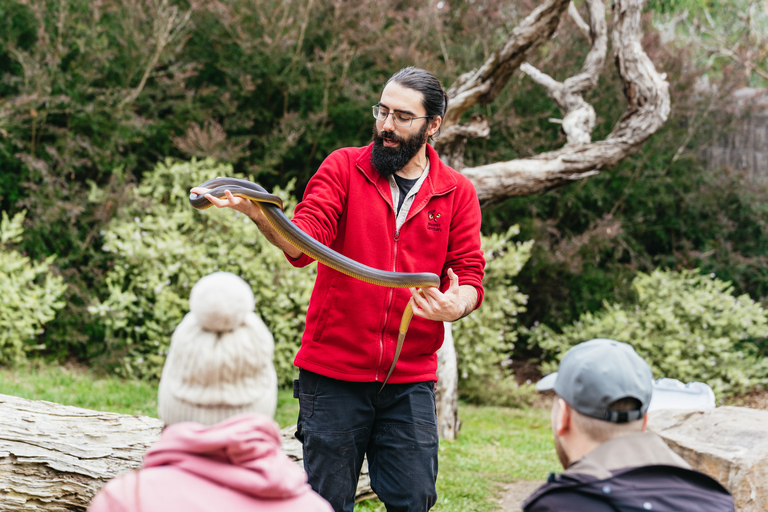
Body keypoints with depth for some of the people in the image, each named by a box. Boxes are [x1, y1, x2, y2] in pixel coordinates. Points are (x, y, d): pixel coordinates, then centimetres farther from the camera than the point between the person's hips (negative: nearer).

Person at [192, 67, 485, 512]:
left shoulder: (457, 192, 8)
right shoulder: (344, 167, 3)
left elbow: (469, 275, 5)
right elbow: (305, 241, -12)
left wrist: (455, 306, -19)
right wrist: (262, 215, -34)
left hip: (411, 380, 1)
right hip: (333, 374, -1)